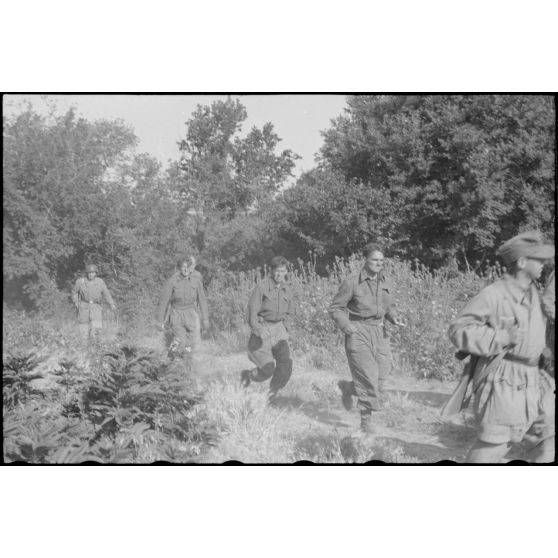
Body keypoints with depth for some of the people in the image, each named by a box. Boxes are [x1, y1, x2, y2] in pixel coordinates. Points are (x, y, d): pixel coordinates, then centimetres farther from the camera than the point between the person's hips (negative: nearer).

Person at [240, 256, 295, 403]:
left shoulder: (288, 289, 6)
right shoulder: (262, 286, -11)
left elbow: (290, 313, 19)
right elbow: (252, 310, -14)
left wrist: (284, 328, 4)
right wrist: (258, 330, -22)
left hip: (279, 329, 5)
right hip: (262, 329, -5)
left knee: (286, 362, -14)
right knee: (268, 369, -8)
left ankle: (273, 390, 9)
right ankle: (247, 375, 24)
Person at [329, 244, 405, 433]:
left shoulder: (386, 282, 7)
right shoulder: (352, 282, -10)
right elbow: (336, 308, -5)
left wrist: (395, 319, 0)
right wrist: (346, 326, -19)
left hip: (379, 332, 6)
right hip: (358, 332, -6)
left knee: (380, 379, 4)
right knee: (368, 376, -13)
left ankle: (347, 388, 33)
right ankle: (366, 420, -1)